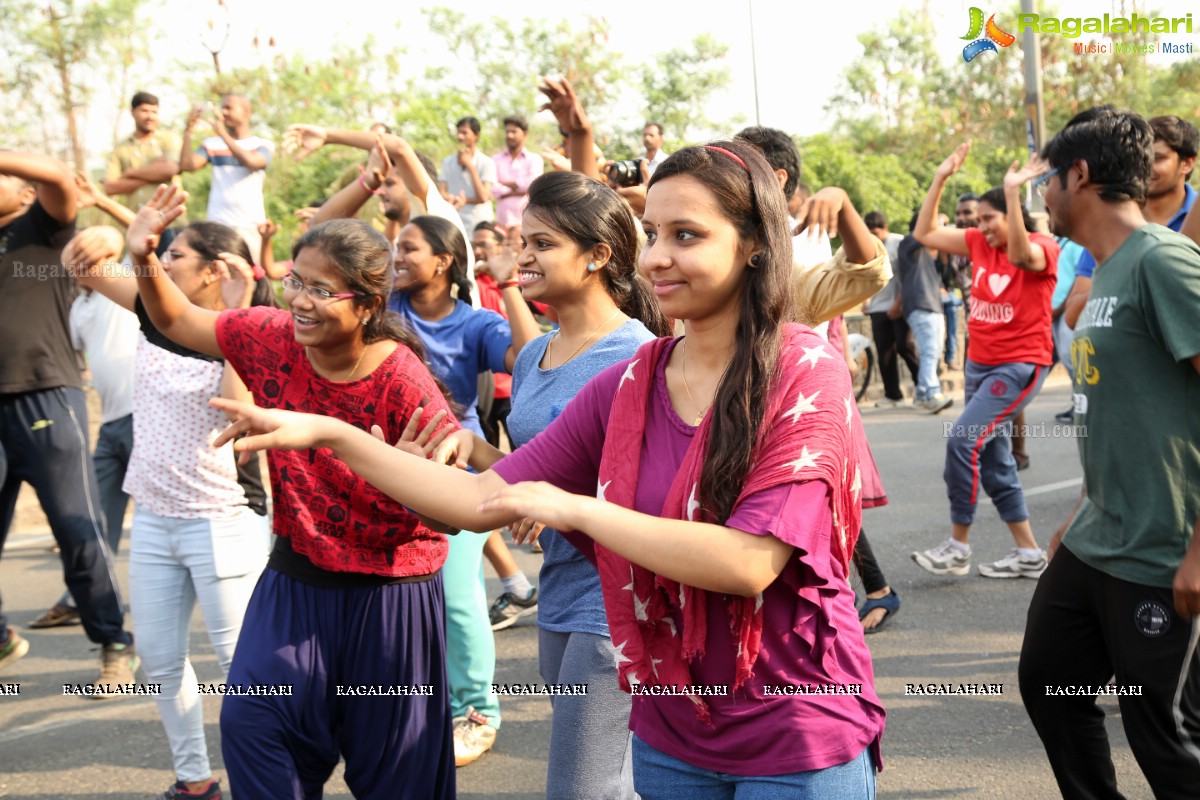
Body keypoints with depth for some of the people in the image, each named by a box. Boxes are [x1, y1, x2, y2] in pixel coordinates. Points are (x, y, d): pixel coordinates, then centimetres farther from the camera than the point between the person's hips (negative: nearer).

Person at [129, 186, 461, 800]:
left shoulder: (402, 384, -22)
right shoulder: (272, 339, -8)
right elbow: (176, 320, 8)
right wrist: (144, 259, -9)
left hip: (388, 592, -4)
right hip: (296, 578, 4)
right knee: (251, 720, -4)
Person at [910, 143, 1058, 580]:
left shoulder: (1042, 247, -11)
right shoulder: (980, 243, 7)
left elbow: (1021, 254, -35)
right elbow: (925, 234, 7)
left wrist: (1012, 191, -38)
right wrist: (941, 178, 1)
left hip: (1019, 365, -8)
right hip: (980, 363, 8)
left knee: (963, 441, -19)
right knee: (992, 459, 10)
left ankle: (958, 545, -7)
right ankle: (1028, 553, 19)